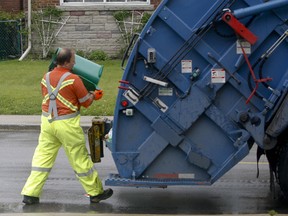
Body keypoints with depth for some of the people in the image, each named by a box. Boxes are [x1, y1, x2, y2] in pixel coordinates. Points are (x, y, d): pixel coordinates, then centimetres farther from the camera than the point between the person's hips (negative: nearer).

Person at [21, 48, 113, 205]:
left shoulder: (46, 78, 5)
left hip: (47, 121, 5)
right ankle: (96, 193, 17)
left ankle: (30, 193, 7)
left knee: (42, 157, 11)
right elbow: (86, 102, -4)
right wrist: (93, 95, 17)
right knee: (80, 159, 5)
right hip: (67, 124, -5)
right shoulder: (73, 79, -13)